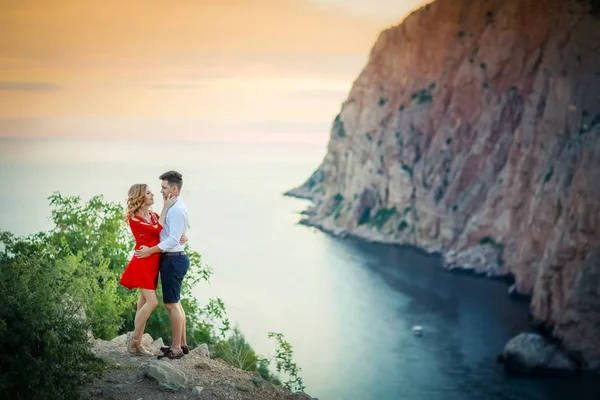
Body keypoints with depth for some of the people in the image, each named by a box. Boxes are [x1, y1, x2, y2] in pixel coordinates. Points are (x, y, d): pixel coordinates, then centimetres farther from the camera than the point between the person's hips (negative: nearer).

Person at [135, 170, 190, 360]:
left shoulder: (177, 210, -17)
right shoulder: (175, 207, 15)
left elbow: (173, 239, -23)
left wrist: (150, 251, -20)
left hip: (173, 260, -11)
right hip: (174, 258, 11)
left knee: (171, 304, -6)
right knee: (175, 303, 16)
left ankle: (176, 349, 0)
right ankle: (181, 344, 24)